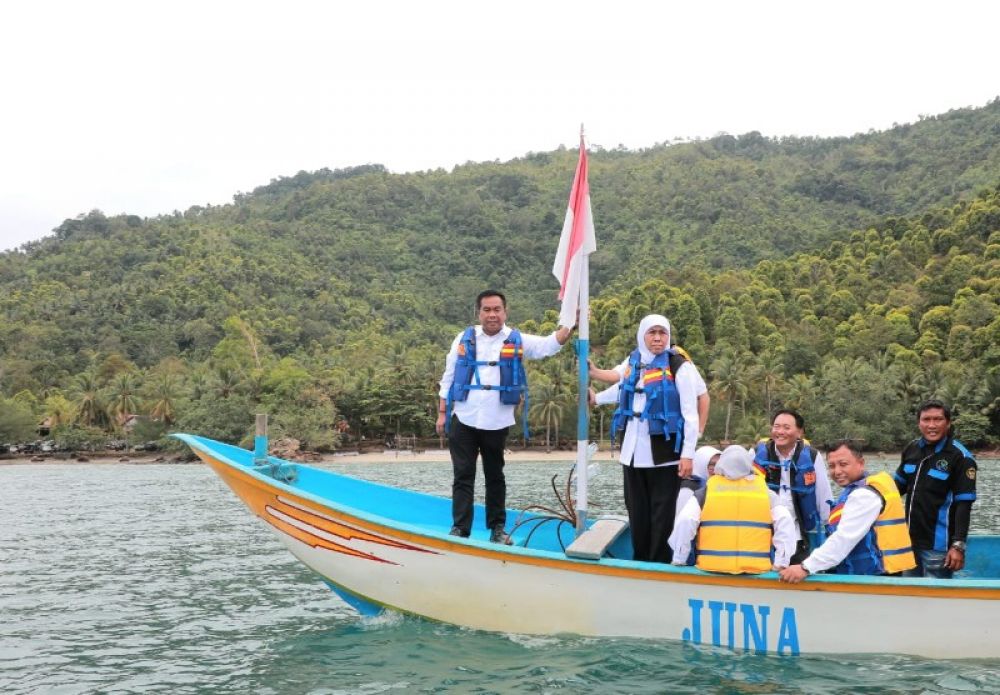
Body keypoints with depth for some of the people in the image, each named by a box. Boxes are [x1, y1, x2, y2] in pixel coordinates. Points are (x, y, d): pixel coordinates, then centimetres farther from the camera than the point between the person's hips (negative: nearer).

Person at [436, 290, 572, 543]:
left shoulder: (517, 340, 1)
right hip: (463, 420, 0)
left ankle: (497, 527, 20)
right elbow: (448, 378, 8)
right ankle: (460, 527, 3)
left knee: (495, 476, 12)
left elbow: (550, 344, -12)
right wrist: (442, 412, 5)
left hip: (496, 423, 0)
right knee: (463, 476, 1)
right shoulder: (464, 339, 4)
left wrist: (570, 324, -29)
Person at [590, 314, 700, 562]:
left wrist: (688, 454, -15)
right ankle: (639, 560, 21)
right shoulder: (631, 362, 9)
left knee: (662, 513, -2)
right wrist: (596, 398, 35)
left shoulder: (679, 366, -8)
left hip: (663, 453, -5)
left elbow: (690, 414, -10)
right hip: (633, 451, 5)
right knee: (637, 511, 11)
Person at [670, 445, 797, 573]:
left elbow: (685, 521, -5)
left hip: (712, 567, 0)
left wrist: (678, 560, 3)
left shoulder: (706, 491, 5)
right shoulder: (766, 491, 9)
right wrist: (781, 563, 4)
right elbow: (785, 522, 0)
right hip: (756, 569, 1)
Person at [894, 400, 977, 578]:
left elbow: (964, 505, -15)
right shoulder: (912, 449, 5)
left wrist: (958, 546, -20)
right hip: (910, 540, 6)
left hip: (938, 546, -6)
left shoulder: (960, 457, -12)